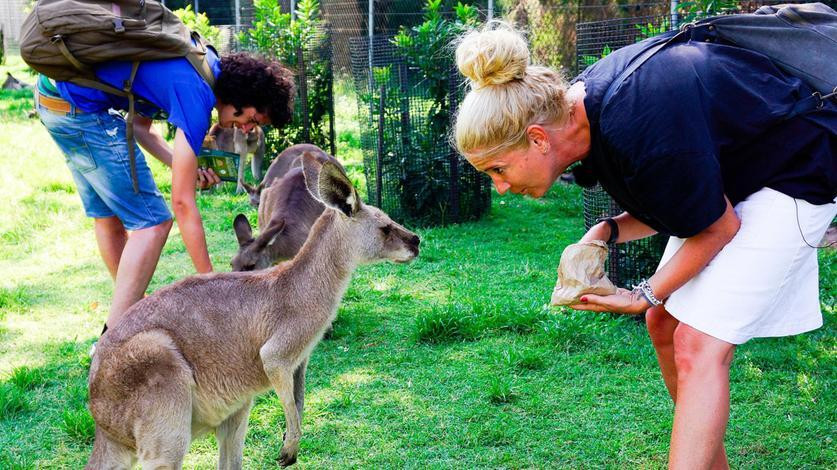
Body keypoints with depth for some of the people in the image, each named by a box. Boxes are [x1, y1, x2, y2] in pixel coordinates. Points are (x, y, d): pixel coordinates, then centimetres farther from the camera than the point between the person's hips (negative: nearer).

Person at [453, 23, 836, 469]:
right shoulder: (577, 106, -9)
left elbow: (717, 227, -20)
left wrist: (646, 295, -14)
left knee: (699, 344, -17)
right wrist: (609, 231, -13)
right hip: (729, 175, 9)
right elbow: (674, 198, 4)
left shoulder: (636, 127, -37)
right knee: (665, 324, 9)